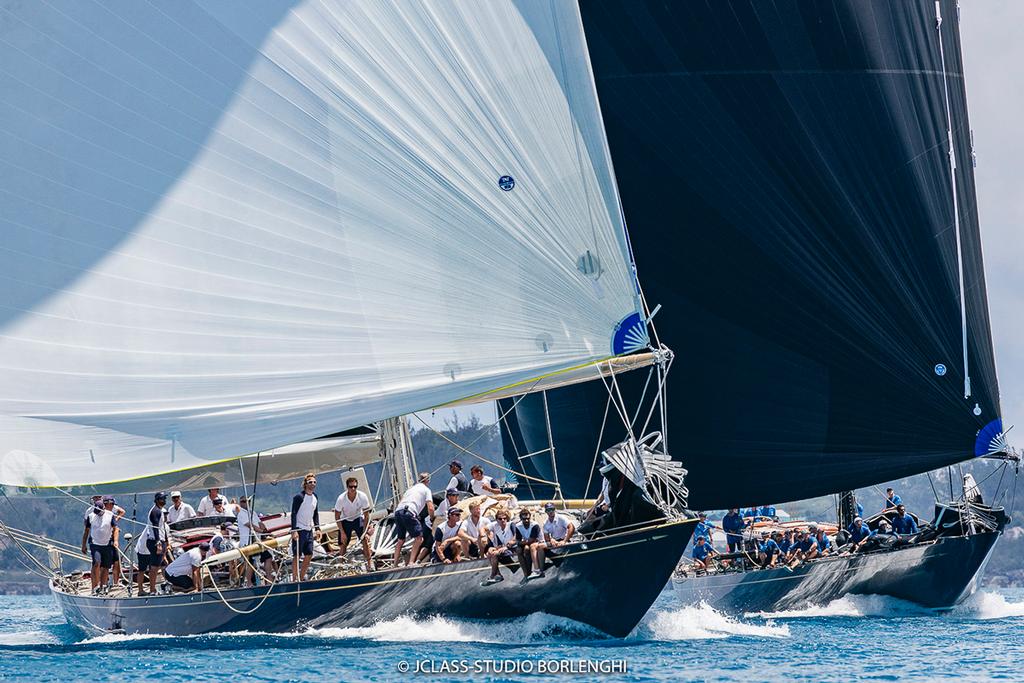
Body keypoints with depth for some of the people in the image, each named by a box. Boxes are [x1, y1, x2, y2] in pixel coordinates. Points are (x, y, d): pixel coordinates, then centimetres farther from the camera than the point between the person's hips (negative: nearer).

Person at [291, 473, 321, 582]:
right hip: (299, 530, -7)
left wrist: (317, 529, 13)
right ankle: (294, 579, -3)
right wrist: (294, 530, -20)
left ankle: (301, 577, 17)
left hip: (309, 530, 7)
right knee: (297, 555, -6)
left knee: (309, 555, 6)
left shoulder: (314, 496, 11)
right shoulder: (299, 497, -12)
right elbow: (293, 514, -14)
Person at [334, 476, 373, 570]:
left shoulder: (363, 497, -25)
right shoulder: (341, 499, -26)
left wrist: (365, 531, -20)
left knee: (365, 539, -19)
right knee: (342, 545, -2)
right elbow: (337, 517, -15)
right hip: (345, 520, 0)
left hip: (358, 519, 0)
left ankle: (369, 562, -12)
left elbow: (366, 515, -15)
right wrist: (342, 533, -17)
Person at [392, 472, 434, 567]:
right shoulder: (426, 489, 11)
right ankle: (410, 562, -11)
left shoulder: (411, 487, 30)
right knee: (419, 538, 0)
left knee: (401, 539, 18)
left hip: (398, 511, 7)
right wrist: (431, 518, 18)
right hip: (409, 512, -7)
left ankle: (395, 564, 18)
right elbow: (430, 508, 0)